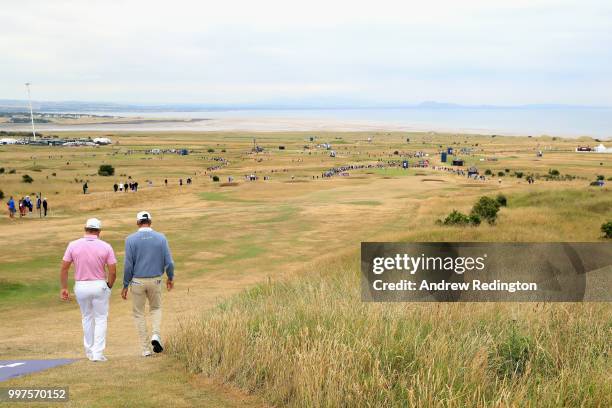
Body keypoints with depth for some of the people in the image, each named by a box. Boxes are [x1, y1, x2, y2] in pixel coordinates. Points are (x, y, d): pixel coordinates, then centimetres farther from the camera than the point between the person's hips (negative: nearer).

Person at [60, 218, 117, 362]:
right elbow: (113, 272, -8)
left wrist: (64, 288, 4)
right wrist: (108, 287, 8)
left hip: (80, 286, 2)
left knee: (87, 318, 20)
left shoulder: (73, 245, -5)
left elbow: (64, 268, -4)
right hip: (99, 285, -2)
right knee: (100, 319, 11)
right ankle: (98, 353, 3)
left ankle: (89, 351, 27)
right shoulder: (106, 247, -8)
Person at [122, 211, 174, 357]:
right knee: (156, 308, 24)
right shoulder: (161, 238, -3)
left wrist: (125, 286, -2)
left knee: (138, 314, 13)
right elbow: (169, 262, -4)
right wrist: (170, 278, 13)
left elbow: (128, 265, -11)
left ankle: (145, 349, 11)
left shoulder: (131, 239, -9)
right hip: (155, 280, 2)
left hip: (137, 281, -1)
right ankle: (156, 335, 0)